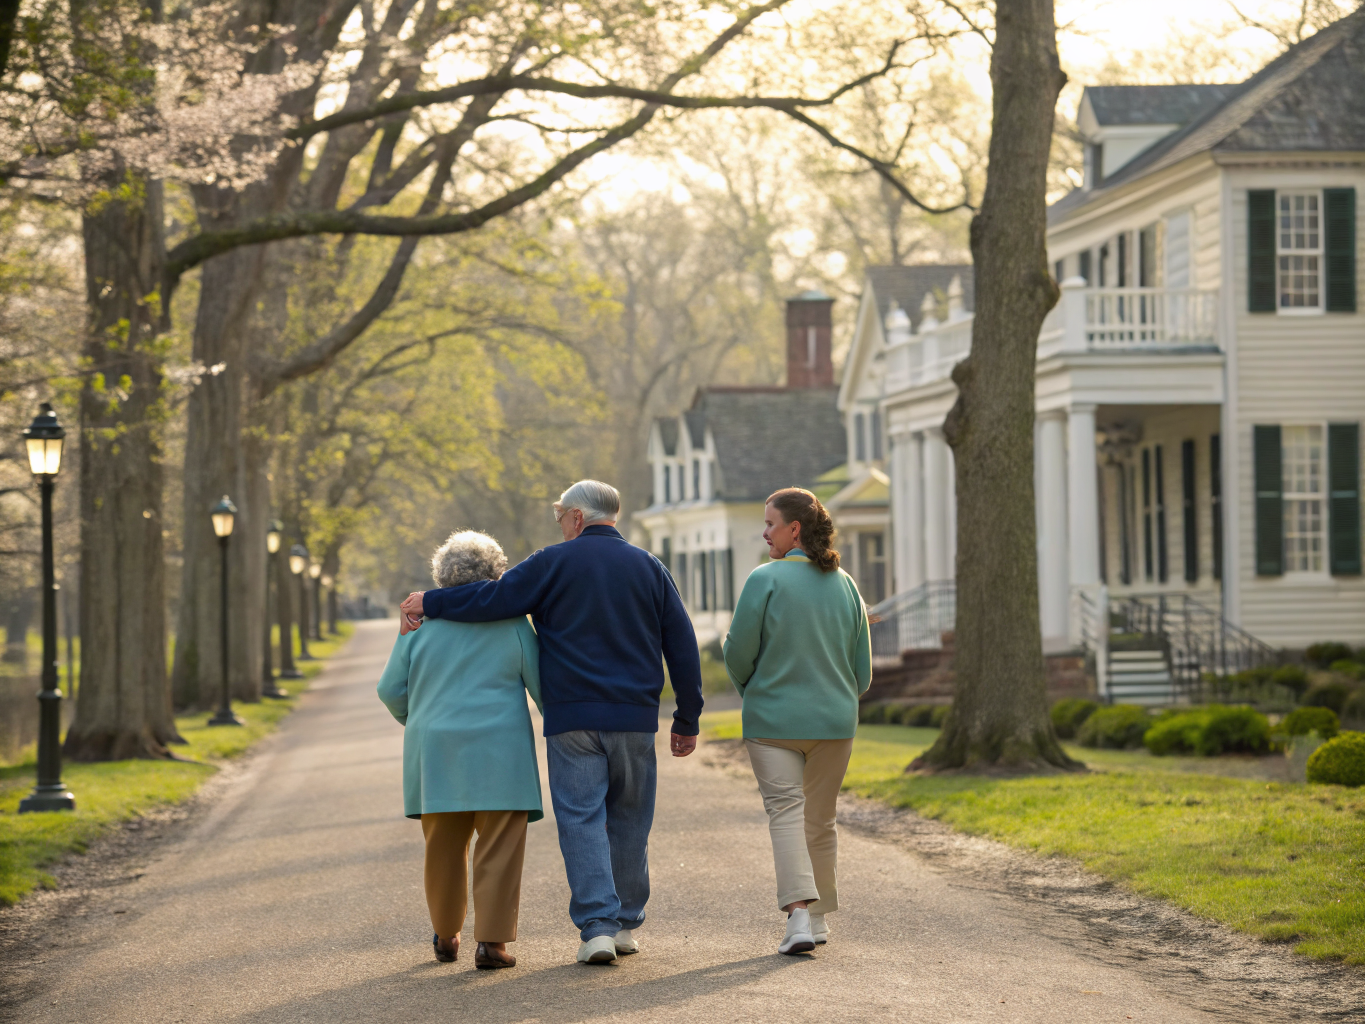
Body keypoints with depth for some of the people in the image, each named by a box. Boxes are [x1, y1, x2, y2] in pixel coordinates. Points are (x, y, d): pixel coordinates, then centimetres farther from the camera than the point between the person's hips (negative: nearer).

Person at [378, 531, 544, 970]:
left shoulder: (422, 623, 4)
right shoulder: (511, 623, -1)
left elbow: (391, 690, 6)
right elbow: (541, 684, 1)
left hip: (436, 752, 3)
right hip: (498, 751, -3)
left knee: (444, 846, 14)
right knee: (499, 847, -2)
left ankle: (446, 937, 24)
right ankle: (491, 941, -8)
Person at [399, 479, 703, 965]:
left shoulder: (555, 563, -1)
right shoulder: (649, 568, 10)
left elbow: (493, 598, -8)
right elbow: (683, 647, 10)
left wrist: (429, 603, 5)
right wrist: (687, 720, 15)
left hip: (573, 719, -3)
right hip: (634, 717, 3)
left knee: (581, 819, -2)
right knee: (629, 820, 13)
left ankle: (597, 925, -11)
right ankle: (626, 924, 19)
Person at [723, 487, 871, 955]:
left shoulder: (765, 579, -11)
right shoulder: (844, 584, 5)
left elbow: (738, 651, -8)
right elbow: (861, 667, 9)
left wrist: (751, 691, 12)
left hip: (774, 719, -4)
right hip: (834, 720, 4)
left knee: (786, 812, -6)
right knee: (820, 819, 14)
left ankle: (799, 913, -21)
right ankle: (818, 917, 22)